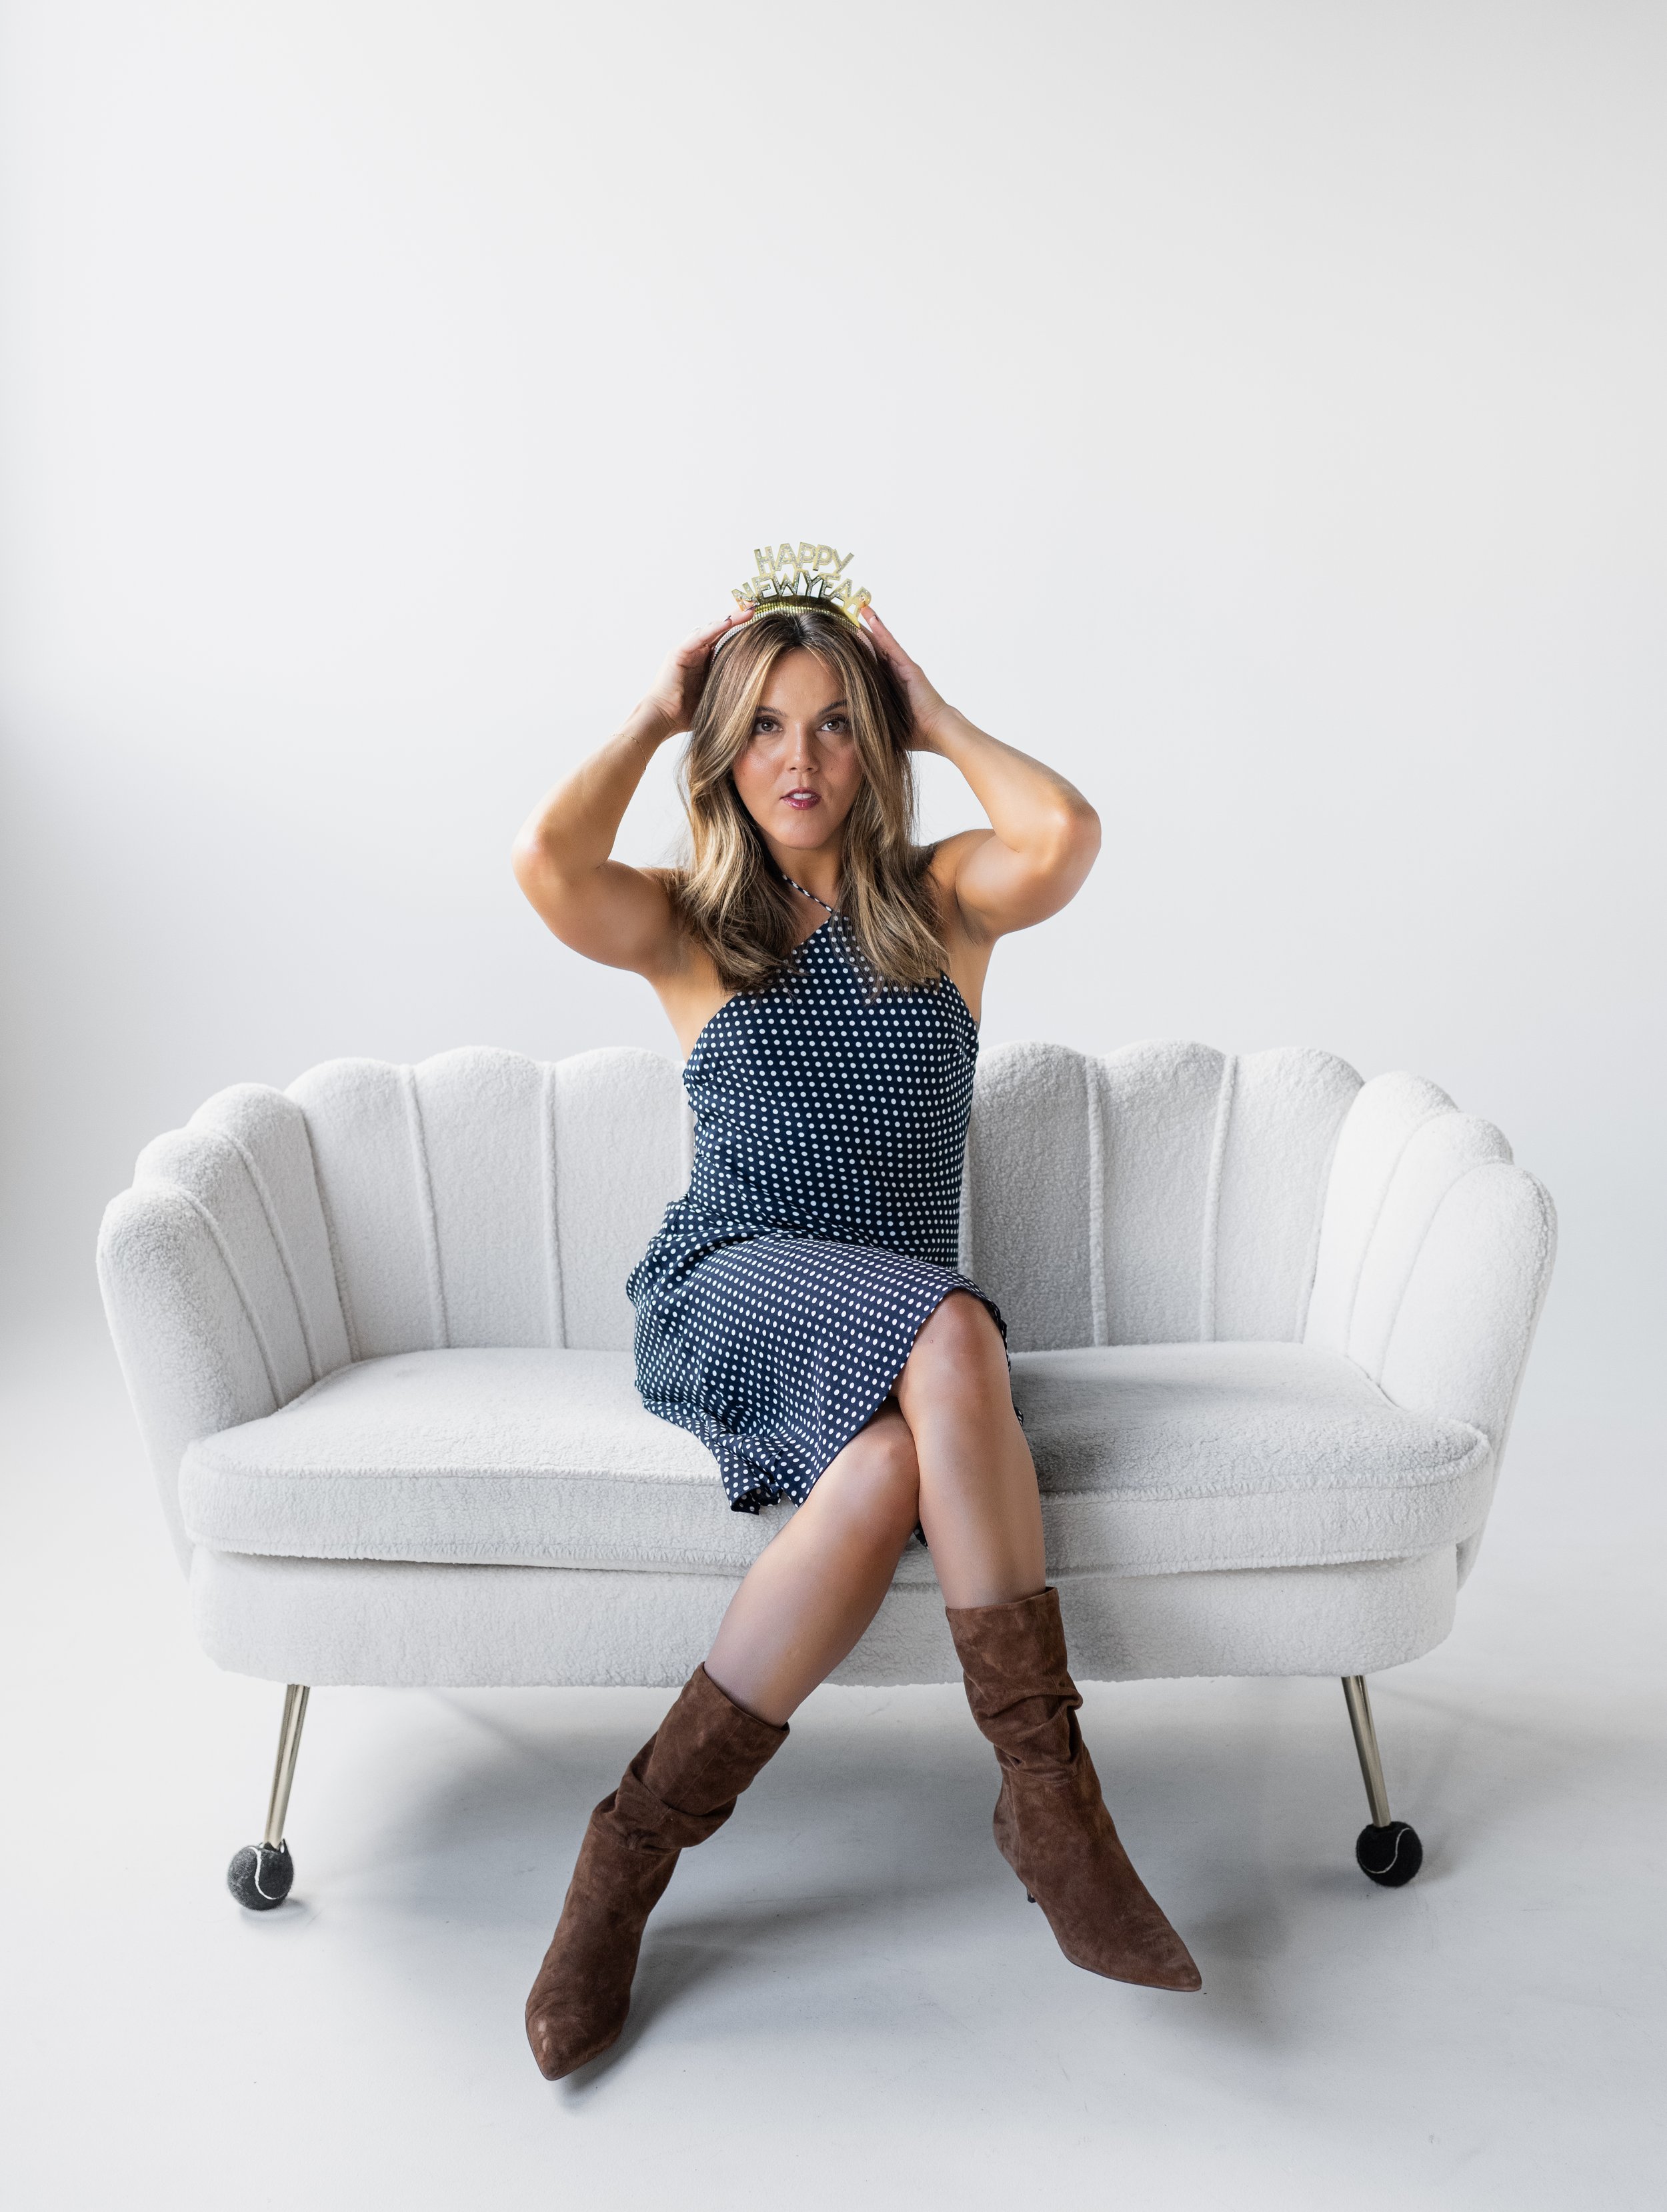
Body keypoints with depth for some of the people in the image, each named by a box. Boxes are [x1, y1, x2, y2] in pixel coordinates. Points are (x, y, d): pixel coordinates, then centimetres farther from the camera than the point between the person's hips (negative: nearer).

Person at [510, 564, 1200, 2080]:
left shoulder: (941, 900, 13)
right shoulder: (690, 925, 11)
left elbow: (1065, 838, -10)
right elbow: (548, 860, -12)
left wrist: (938, 717, 6)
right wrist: (652, 717, 5)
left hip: (897, 1339, 2)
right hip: (724, 1300, -2)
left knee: (898, 1464, -35)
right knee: (950, 1333, -35)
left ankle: (638, 1848, -24)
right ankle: (1048, 1788, -28)